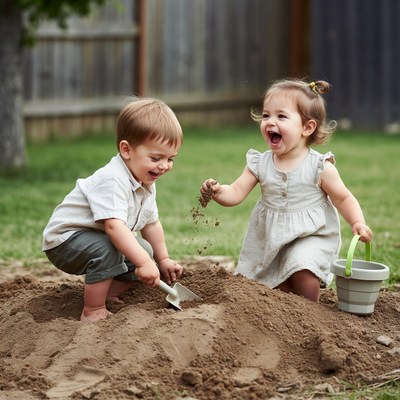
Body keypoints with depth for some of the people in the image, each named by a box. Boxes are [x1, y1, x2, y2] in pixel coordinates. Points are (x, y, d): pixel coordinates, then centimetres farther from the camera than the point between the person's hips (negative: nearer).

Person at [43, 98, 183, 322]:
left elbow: (151, 224, 14)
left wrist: (163, 260, 17)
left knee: (144, 251, 6)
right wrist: (144, 262, -45)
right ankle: (93, 311, -23)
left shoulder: (147, 182, 1)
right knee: (107, 249, -34)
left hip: (101, 239, 10)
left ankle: (109, 294, 13)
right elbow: (114, 226, -42)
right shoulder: (113, 180, -32)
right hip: (65, 239, -10)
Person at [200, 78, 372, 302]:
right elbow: (236, 193, -10)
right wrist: (217, 192, -31)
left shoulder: (320, 167, -14)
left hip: (310, 237, -4)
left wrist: (358, 223, -22)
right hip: (269, 239, 4)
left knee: (303, 273, -25)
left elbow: (344, 199, -6)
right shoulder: (260, 164, -5)